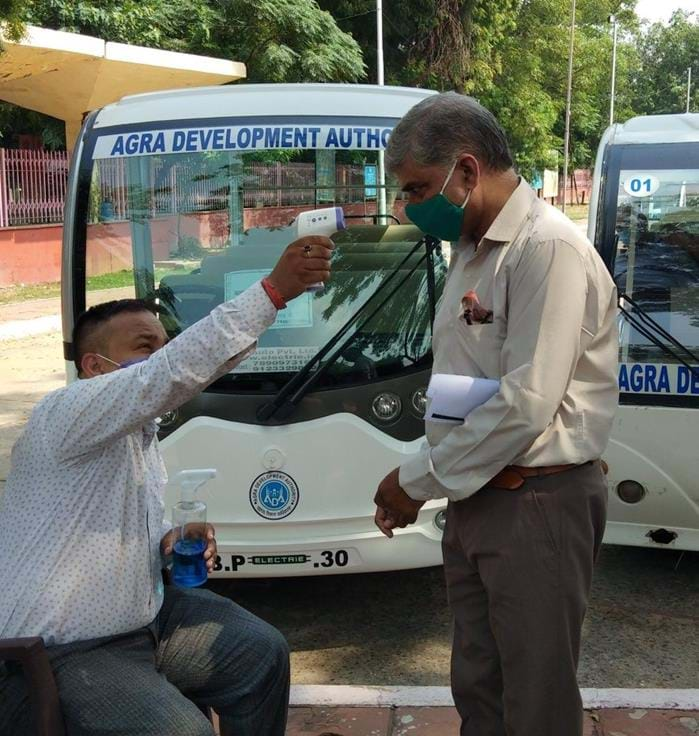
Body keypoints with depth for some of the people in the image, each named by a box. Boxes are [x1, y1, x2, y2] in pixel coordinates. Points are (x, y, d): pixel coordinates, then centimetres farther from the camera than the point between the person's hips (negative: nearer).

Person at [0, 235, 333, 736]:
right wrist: (274, 290, -39)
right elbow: (178, 370, -37)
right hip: (53, 657, -9)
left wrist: (171, 544, 1)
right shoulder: (69, 414, -22)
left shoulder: (141, 432, 10)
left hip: (141, 618, 10)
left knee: (262, 653, 5)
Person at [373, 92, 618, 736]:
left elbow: (526, 403, -23)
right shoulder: (472, 251, 12)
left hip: (536, 502, -8)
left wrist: (417, 479, -14)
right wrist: (424, 476, 8)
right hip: (476, 497, 9)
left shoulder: (548, 248, -17)